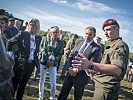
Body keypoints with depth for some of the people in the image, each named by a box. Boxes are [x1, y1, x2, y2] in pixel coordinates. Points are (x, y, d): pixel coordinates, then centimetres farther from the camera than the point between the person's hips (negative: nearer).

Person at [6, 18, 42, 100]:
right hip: (21, 62, -4)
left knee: (23, 83, 16)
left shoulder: (39, 38, 4)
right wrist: (10, 54, -4)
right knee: (15, 82, 5)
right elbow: (9, 43, -3)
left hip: (31, 63, 4)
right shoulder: (23, 34, -9)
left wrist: (37, 62, 10)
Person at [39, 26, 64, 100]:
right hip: (44, 62, 0)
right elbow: (43, 50, -4)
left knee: (53, 83, -3)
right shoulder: (45, 39, 2)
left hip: (53, 64, 0)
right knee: (42, 80, 9)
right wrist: (47, 60, -13)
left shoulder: (60, 43, 5)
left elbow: (59, 54, 0)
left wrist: (53, 62, -12)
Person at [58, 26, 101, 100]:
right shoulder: (79, 43, 8)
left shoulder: (96, 48, -11)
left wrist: (77, 70, -16)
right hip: (70, 73, 5)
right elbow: (70, 56, 8)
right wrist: (70, 68, -7)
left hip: (81, 76, -5)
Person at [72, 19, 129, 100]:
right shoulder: (113, 45, 17)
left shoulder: (120, 45, -15)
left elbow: (117, 70, -34)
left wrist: (90, 65, -44)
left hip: (106, 89, -9)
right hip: (102, 86, 9)